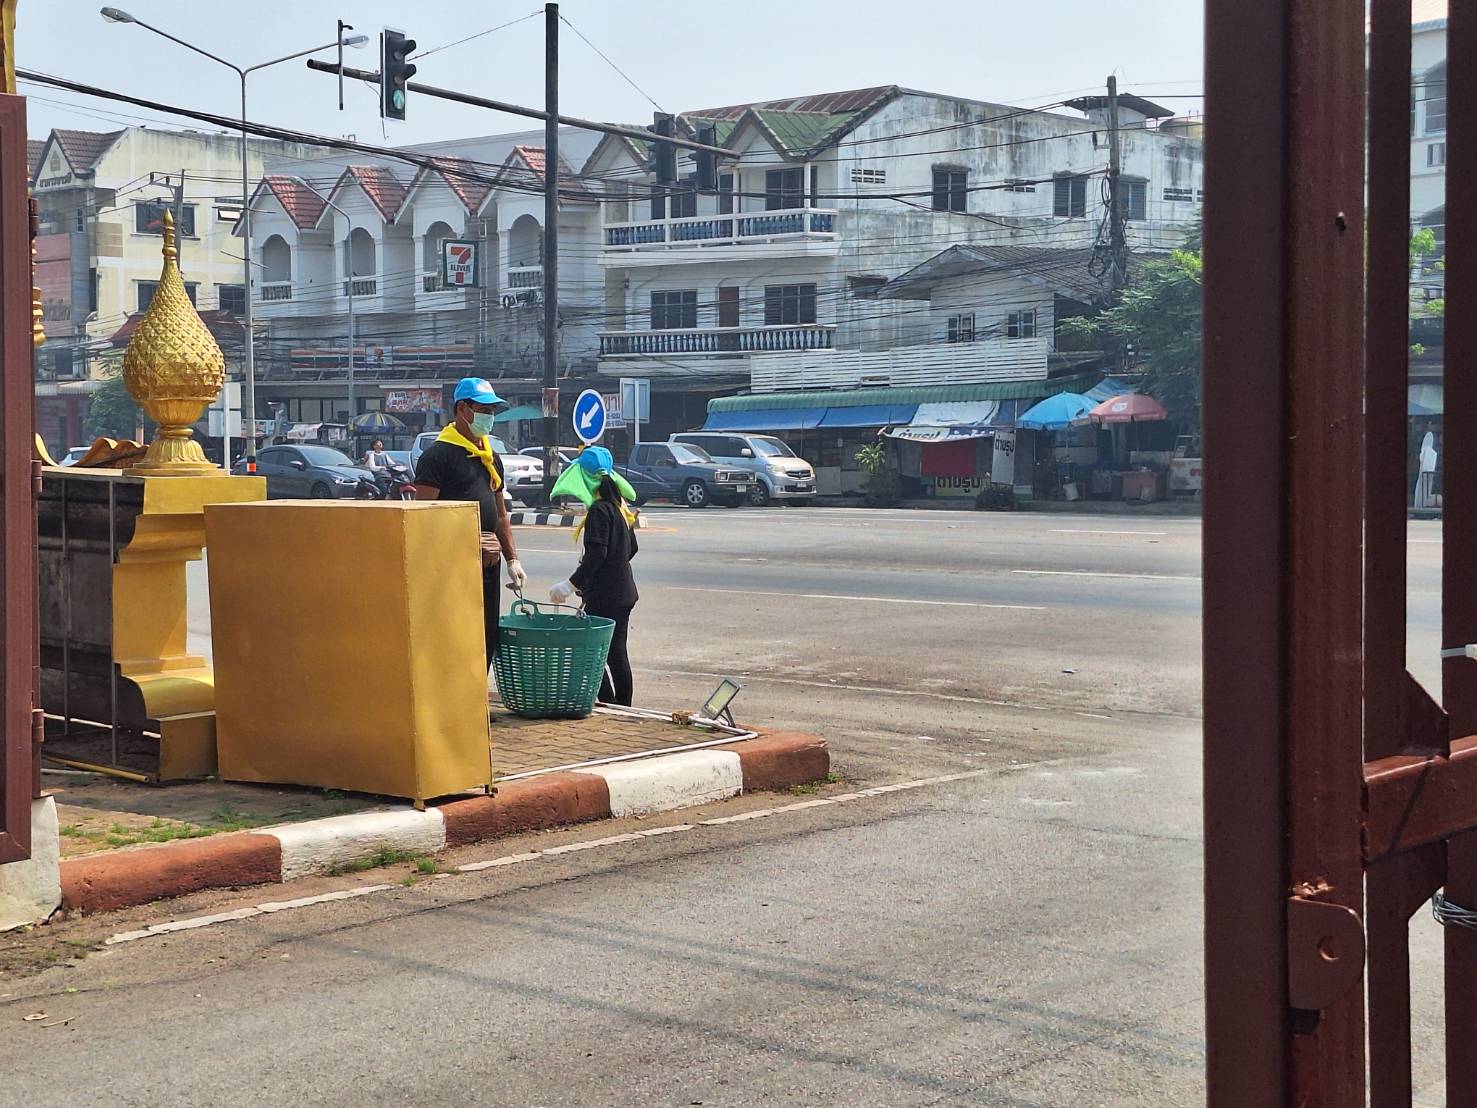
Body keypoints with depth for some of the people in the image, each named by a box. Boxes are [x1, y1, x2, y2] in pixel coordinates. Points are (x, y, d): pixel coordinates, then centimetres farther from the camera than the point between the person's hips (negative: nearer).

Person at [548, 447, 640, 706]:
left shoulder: (599, 510, -16)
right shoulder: (620, 507, 12)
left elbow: (596, 554, -23)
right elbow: (631, 548, 20)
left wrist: (572, 584, -22)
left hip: (604, 597, -9)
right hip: (624, 593, 9)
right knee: (617, 655, 14)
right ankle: (624, 707, 19)